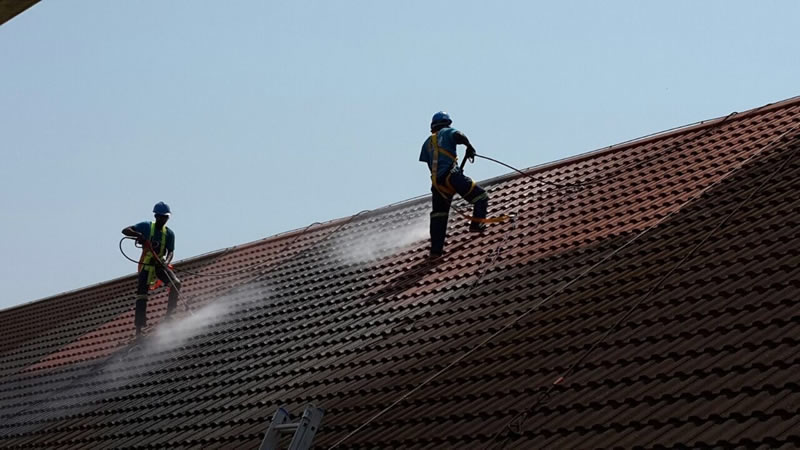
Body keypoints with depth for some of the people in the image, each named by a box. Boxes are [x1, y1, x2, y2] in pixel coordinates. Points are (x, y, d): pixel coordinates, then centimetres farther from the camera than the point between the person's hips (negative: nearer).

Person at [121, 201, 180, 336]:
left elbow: (170, 252, -3)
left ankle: (169, 314, -12)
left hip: (160, 264, 3)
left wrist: (166, 262, -25)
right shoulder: (146, 226, -2)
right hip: (146, 265, -3)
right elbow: (125, 231, -7)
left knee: (176, 283, -20)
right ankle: (139, 327, -6)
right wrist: (138, 235, -27)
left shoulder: (169, 233, 5)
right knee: (141, 296, -9)